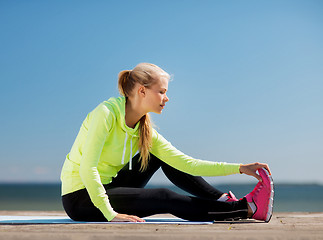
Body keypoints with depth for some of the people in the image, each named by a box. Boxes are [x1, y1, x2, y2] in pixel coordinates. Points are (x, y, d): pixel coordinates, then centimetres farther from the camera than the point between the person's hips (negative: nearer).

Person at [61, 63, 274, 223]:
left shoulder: (145, 131, 0)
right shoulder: (107, 113, -20)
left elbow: (187, 163, -4)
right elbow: (87, 168, -28)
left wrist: (239, 168, -9)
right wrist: (110, 214, -32)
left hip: (107, 187, 7)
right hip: (80, 199, -7)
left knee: (162, 156, 1)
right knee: (164, 199, -19)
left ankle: (222, 200, 7)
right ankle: (247, 209, -11)